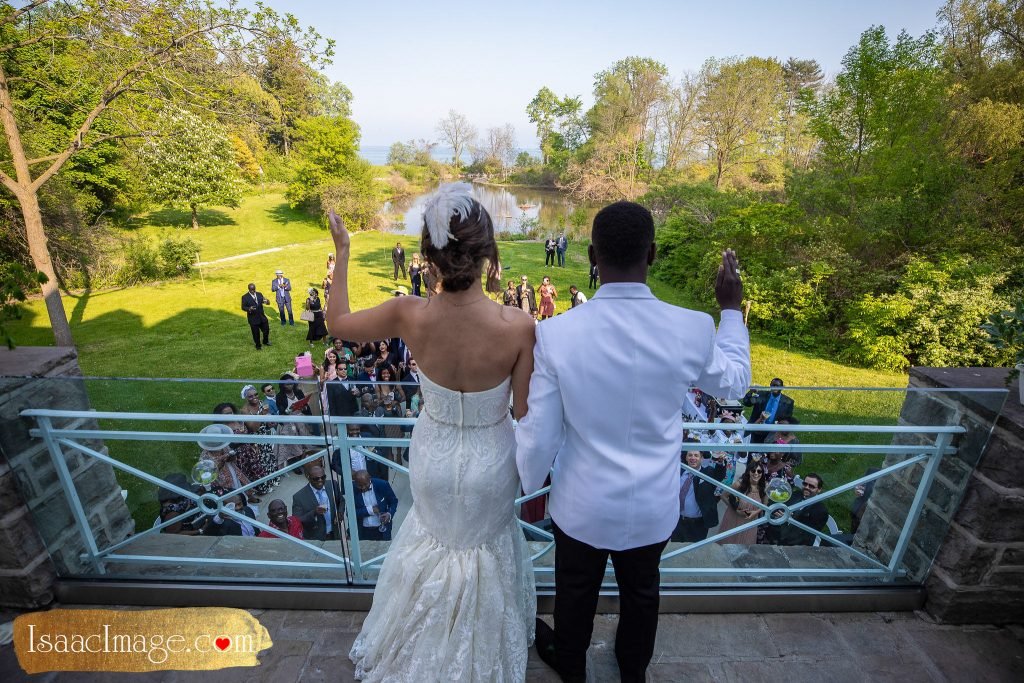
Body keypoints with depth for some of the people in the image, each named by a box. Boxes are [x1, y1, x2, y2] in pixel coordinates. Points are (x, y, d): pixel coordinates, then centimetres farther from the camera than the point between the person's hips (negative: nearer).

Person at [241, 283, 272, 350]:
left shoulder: (259, 294, 6)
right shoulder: (245, 297, -7)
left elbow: (263, 301, 4)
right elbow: (243, 307, -8)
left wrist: (267, 302, -22)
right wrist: (249, 309, -29)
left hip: (262, 316, 4)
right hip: (253, 318, -4)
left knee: (266, 329, 12)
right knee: (256, 333, 5)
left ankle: (265, 342, 37)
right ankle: (258, 345, 24)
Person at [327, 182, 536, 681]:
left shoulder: (409, 315, -26)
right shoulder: (517, 326, -30)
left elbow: (337, 322, -6)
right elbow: (525, 410, -16)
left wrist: (342, 253, 4)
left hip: (433, 457, 2)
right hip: (489, 463, -1)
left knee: (439, 534, 34)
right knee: (485, 546, 30)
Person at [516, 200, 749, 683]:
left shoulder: (555, 333, -26)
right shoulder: (692, 329, -21)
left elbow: (537, 435, -17)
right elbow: (734, 382, 3)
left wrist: (532, 488, 4)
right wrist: (731, 308, 13)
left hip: (583, 503, -1)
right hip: (654, 505, 2)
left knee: (576, 591, 28)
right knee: (641, 591, 30)